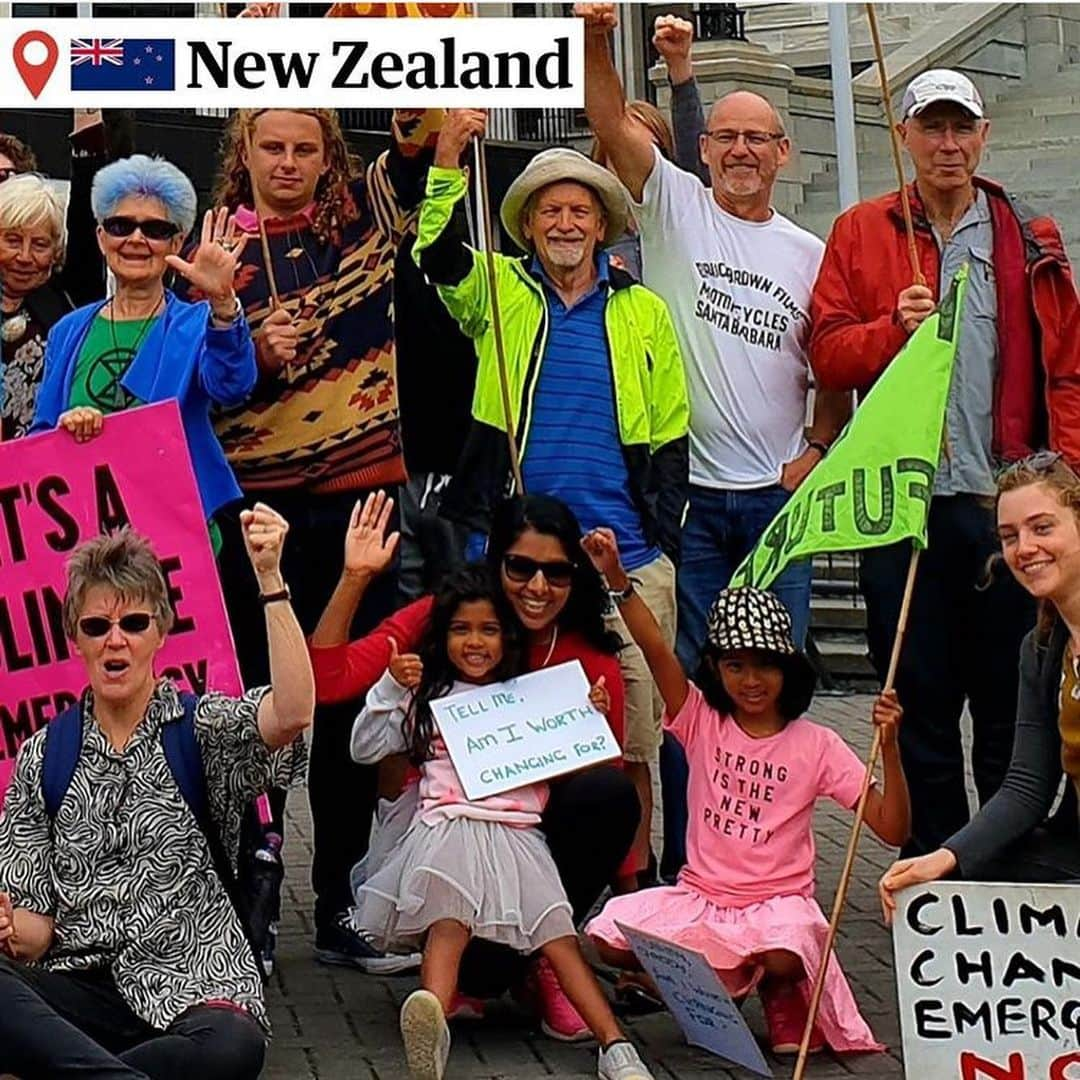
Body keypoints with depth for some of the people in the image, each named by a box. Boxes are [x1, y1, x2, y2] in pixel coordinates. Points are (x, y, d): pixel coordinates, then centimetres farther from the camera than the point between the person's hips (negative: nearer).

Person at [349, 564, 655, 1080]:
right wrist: (392, 687, 2)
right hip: (448, 827, -2)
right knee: (450, 921, -33)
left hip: (518, 834, 2)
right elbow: (364, 747, 14)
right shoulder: (429, 697, 20)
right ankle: (432, 1028, -59)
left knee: (558, 934, -20)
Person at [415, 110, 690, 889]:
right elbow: (437, 256, -12)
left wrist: (664, 542, 5)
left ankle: (634, 878, 15)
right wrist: (448, 159, -25)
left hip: (629, 559, 1)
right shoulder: (499, 292, 10)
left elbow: (671, 437, 14)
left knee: (636, 737, 2)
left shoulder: (643, 312, 13)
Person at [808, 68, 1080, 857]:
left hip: (1006, 503, 0)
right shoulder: (861, 233, 8)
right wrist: (891, 327, -15)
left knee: (1011, 703, 6)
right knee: (919, 702, 7)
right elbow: (828, 355, 3)